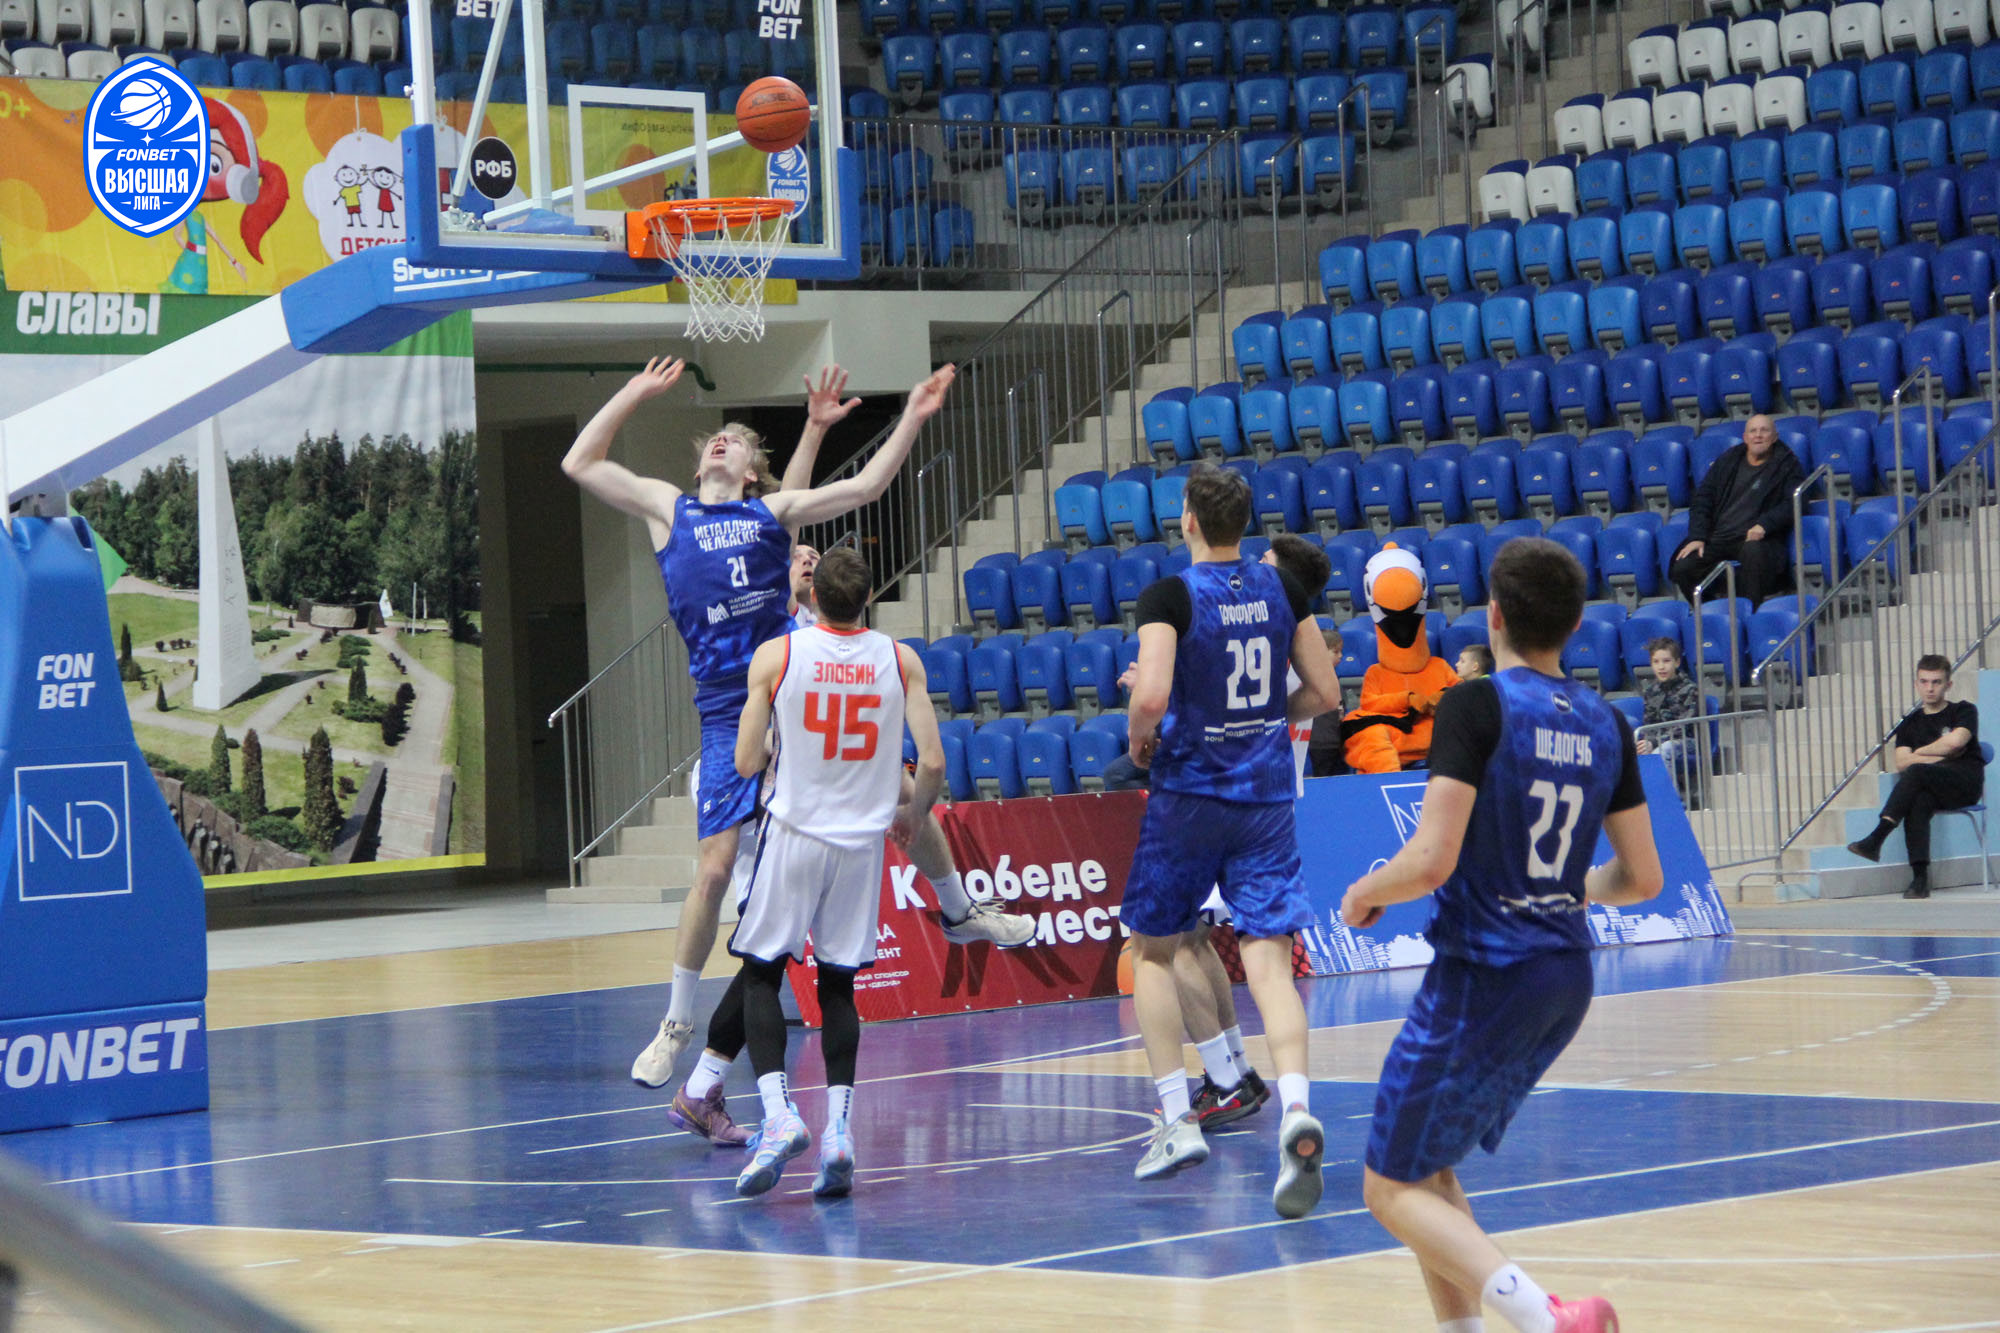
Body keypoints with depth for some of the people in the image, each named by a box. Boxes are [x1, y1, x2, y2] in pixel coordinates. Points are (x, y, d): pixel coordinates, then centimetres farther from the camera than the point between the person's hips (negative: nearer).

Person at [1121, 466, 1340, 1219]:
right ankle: (1295, 1110, -27)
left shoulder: (1171, 597, -10)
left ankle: (1176, 1121, 9)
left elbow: (1150, 698, -22)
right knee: (1269, 960, -3)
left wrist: (1141, 741, -1)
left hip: (1190, 791, -3)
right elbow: (1323, 692, 8)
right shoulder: (1282, 591, 4)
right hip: (1267, 792, 3)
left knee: (1152, 951, 16)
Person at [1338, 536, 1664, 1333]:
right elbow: (1640, 879, 9)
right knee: (1428, 1165, 23)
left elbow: (1431, 862, -22)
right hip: (1568, 978, 7)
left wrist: (1365, 892, -2)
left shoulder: (1476, 706, -15)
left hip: (1483, 973, -7)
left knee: (1393, 1189, 1)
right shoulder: (1604, 724, 5)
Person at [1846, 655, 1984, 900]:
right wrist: (1940, 756, -4)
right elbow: (1901, 762, 5)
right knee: (1918, 804, -34)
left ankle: (1875, 840, -40)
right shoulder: (1910, 724, 19)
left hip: (1966, 782, -3)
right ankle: (1920, 878, -42)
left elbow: (1955, 741, -10)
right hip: (1932, 790, 3)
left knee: (1917, 771, -31)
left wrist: (1920, 753, 2)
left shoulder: (1964, 711, 10)